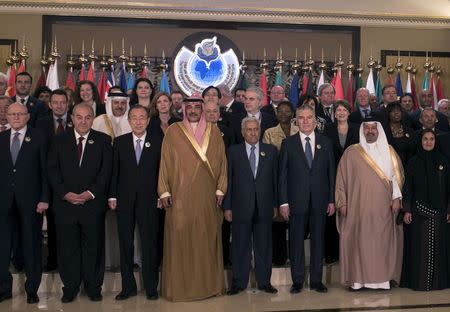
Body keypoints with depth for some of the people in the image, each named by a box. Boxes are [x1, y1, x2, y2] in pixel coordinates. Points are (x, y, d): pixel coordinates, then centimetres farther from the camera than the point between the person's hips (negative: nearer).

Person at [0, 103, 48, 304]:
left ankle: (32, 289, 17)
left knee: (31, 244, 6)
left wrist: (44, 198, -8)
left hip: (29, 198, -3)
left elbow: (45, 170, -2)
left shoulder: (38, 139, 1)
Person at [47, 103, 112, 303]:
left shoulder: (103, 140, 5)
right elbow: (52, 170, 3)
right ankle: (70, 287, 20)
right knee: (67, 247, 7)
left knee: (93, 247, 6)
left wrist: (90, 193, -11)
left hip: (93, 203, -1)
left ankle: (93, 287, 19)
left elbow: (106, 171, -1)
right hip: (65, 202, 1)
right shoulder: (60, 140, 9)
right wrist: (65, 194, -9)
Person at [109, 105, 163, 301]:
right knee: (125, 245, 8)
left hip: (148, 200, -2)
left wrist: (161, 196, -4)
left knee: (150, 244, 3)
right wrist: (112, 196, 1)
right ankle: (128, 287, 20)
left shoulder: (158, 141, 3)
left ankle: (151, 287, 15)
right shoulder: (120, 142, 8)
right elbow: (114, 170, 6)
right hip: (124, 201, 2)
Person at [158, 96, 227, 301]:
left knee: (207, 239, 5)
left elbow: (221, 162, 8)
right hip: (180, 196, -1)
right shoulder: (173, 131, 4)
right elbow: (165, 162, 3)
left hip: (207, 196, 2)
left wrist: (220, 190, 1)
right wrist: (164, 192, -3)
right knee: (180, 239, 0)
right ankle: (179, 286, 11)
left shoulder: (214, 132, 9)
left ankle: (209, 283, 18)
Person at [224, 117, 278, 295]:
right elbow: (228, 180, 2)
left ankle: (264, 282, 22)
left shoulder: (270, 151, 8)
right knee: (240, 247, 6)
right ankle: (239, 282, 18)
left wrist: (275, 204, 4)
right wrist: (227, 207, -2)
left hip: (264, 207, 1)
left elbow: (275, 178, 7)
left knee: (264, 246, 9)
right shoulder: (233, 152, 4)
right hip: (241, 207, -1)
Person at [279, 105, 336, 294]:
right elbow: (283, 174, 1)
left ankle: (316, 280, 19)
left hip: (320, 200, 2)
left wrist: (332, 200, 2)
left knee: (318, 240, 7)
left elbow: (331, 172, 8)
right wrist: (283, 202, -5)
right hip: (297, 200, -1)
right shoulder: (288, 143, 3)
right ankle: (297, 281, 16)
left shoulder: (325, 143, 8)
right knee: (296, 241, 4)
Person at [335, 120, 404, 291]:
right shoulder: (351, 152, 5)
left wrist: (396, 198, -2)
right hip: (358, 208, -1)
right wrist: (342, 202, -2)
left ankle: (382, 278, 11)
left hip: (383, 208, 1)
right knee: (357, 241, -1)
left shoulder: (389, 152, 11)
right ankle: (357, 279, 6)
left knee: (383, 241, 2)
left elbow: (397, 175, 9)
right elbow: (341, 178, 4)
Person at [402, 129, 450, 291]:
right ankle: (418, 280, 7)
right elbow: (408, 187, 0)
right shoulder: (413, 162, 2)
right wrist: (407, 210, -6)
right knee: (419, 245, 0)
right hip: (419, 210, -2)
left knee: (437, 244, 5)